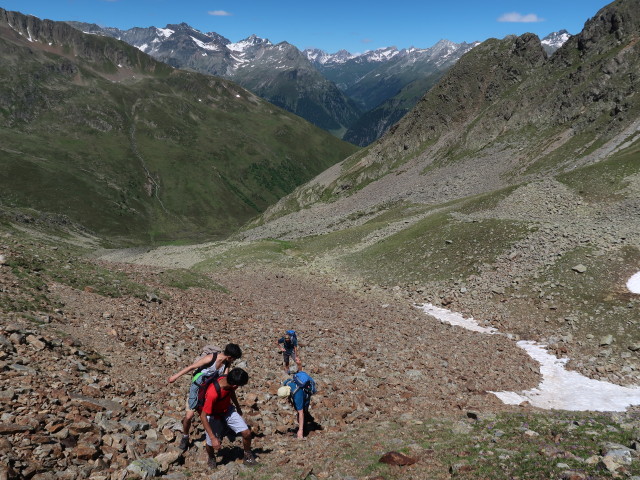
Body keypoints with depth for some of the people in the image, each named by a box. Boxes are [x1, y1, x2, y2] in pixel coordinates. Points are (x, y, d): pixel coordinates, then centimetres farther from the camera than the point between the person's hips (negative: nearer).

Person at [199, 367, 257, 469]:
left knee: (247, 433, -6)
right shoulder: (213, 393, -41)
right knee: (211, 443, -2)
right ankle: (211, 458, 35)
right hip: (214, 415, -4)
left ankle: (248, 457, 20)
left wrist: (238, 407, 21)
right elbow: (203, 416, -32)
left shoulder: (229, 380, -22)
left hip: (227, 410, 5)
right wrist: (213, 438, -32)